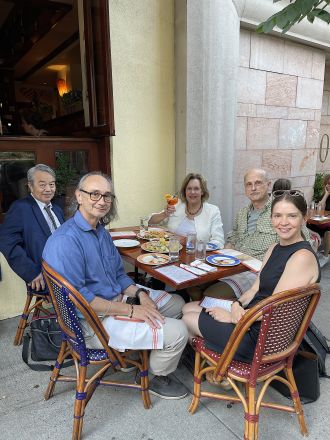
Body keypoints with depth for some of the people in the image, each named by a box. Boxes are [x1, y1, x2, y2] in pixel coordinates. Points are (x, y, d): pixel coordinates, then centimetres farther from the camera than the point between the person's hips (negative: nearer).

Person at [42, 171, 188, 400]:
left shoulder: (101, 231, 7)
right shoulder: (65, 241, -24)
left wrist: (140, 293, -6)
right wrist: (130, 311, -24)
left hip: (116, 297, 10)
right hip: (95, 319, -10)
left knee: (176, 303, 18)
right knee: (177, 332, -15)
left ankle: (137, 350, 30)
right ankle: (159, 378, 15)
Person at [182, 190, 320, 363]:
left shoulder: (303, 256, -22)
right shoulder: (274, 249, 7)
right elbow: (255, 289, 8)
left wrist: (231, 316, -15)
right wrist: (236, 305, -13)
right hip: (248, 313, 9)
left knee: (188, 320, 3)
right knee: (188, 308, 12)